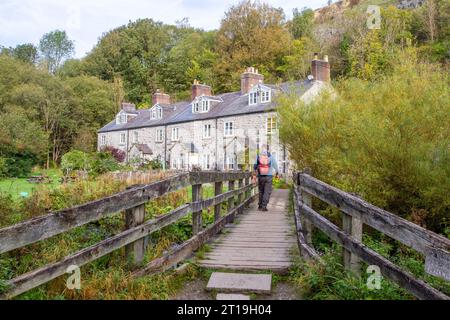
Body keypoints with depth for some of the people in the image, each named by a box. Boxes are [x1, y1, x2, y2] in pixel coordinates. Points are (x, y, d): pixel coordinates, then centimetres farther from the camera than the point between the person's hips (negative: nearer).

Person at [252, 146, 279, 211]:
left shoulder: (258, 156, 1)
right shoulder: (271, 157, -2)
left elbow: (255, 167, 0)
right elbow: (275, 166, 8)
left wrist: (254, 177, 5)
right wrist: (277, 173, 25)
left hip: (260, 177, 2)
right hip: (269, 176, -2)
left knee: (261, 191, 16)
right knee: (267, 192, 2)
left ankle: (260, 206, 21)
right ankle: (264, 206, -6)